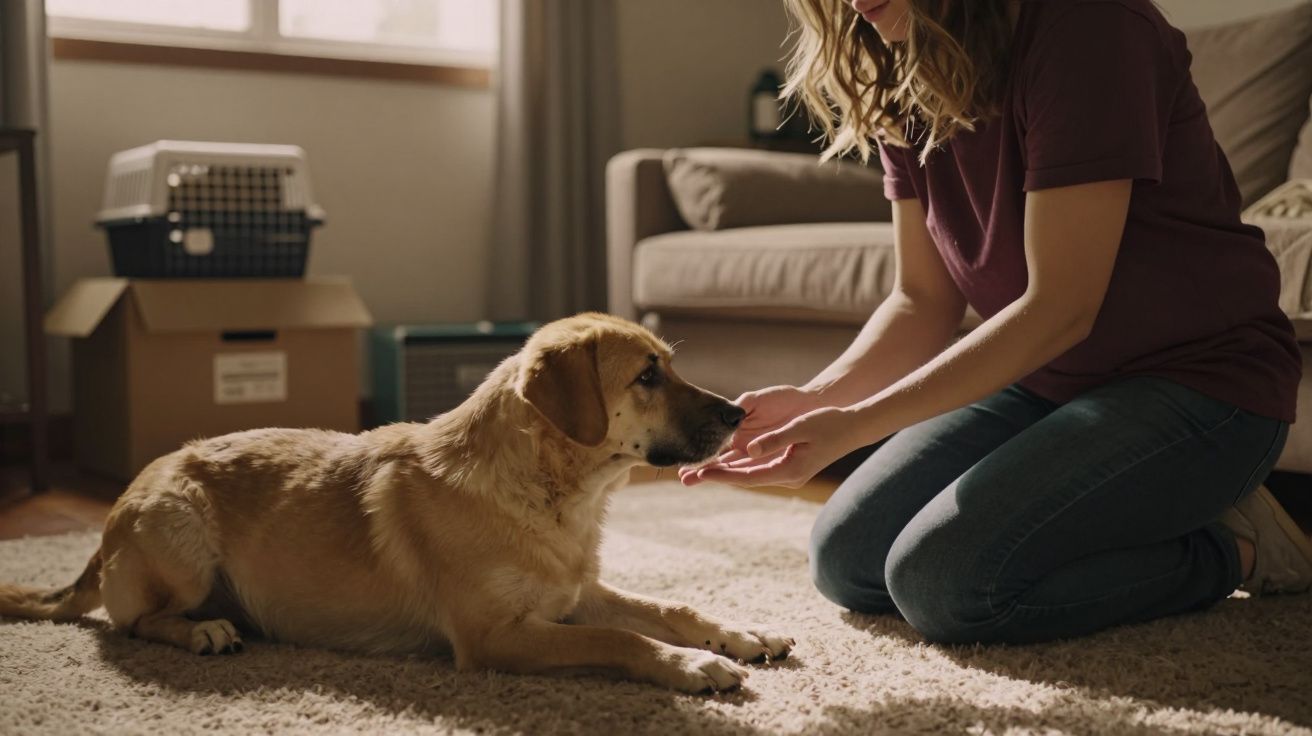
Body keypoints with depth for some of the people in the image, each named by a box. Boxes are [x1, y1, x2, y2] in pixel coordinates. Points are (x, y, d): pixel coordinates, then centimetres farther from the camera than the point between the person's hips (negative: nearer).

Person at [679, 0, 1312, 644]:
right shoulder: (904, 90, 1)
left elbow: (1059, 307, -26)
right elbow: (923, 301, 1)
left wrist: (855, 424, -29)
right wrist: (816, 398, -18)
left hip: (1199, 380, -8)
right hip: (1044, 379, 8)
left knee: (943, 576, -24)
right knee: (844, 559, -1)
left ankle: (1232, 549, -2)